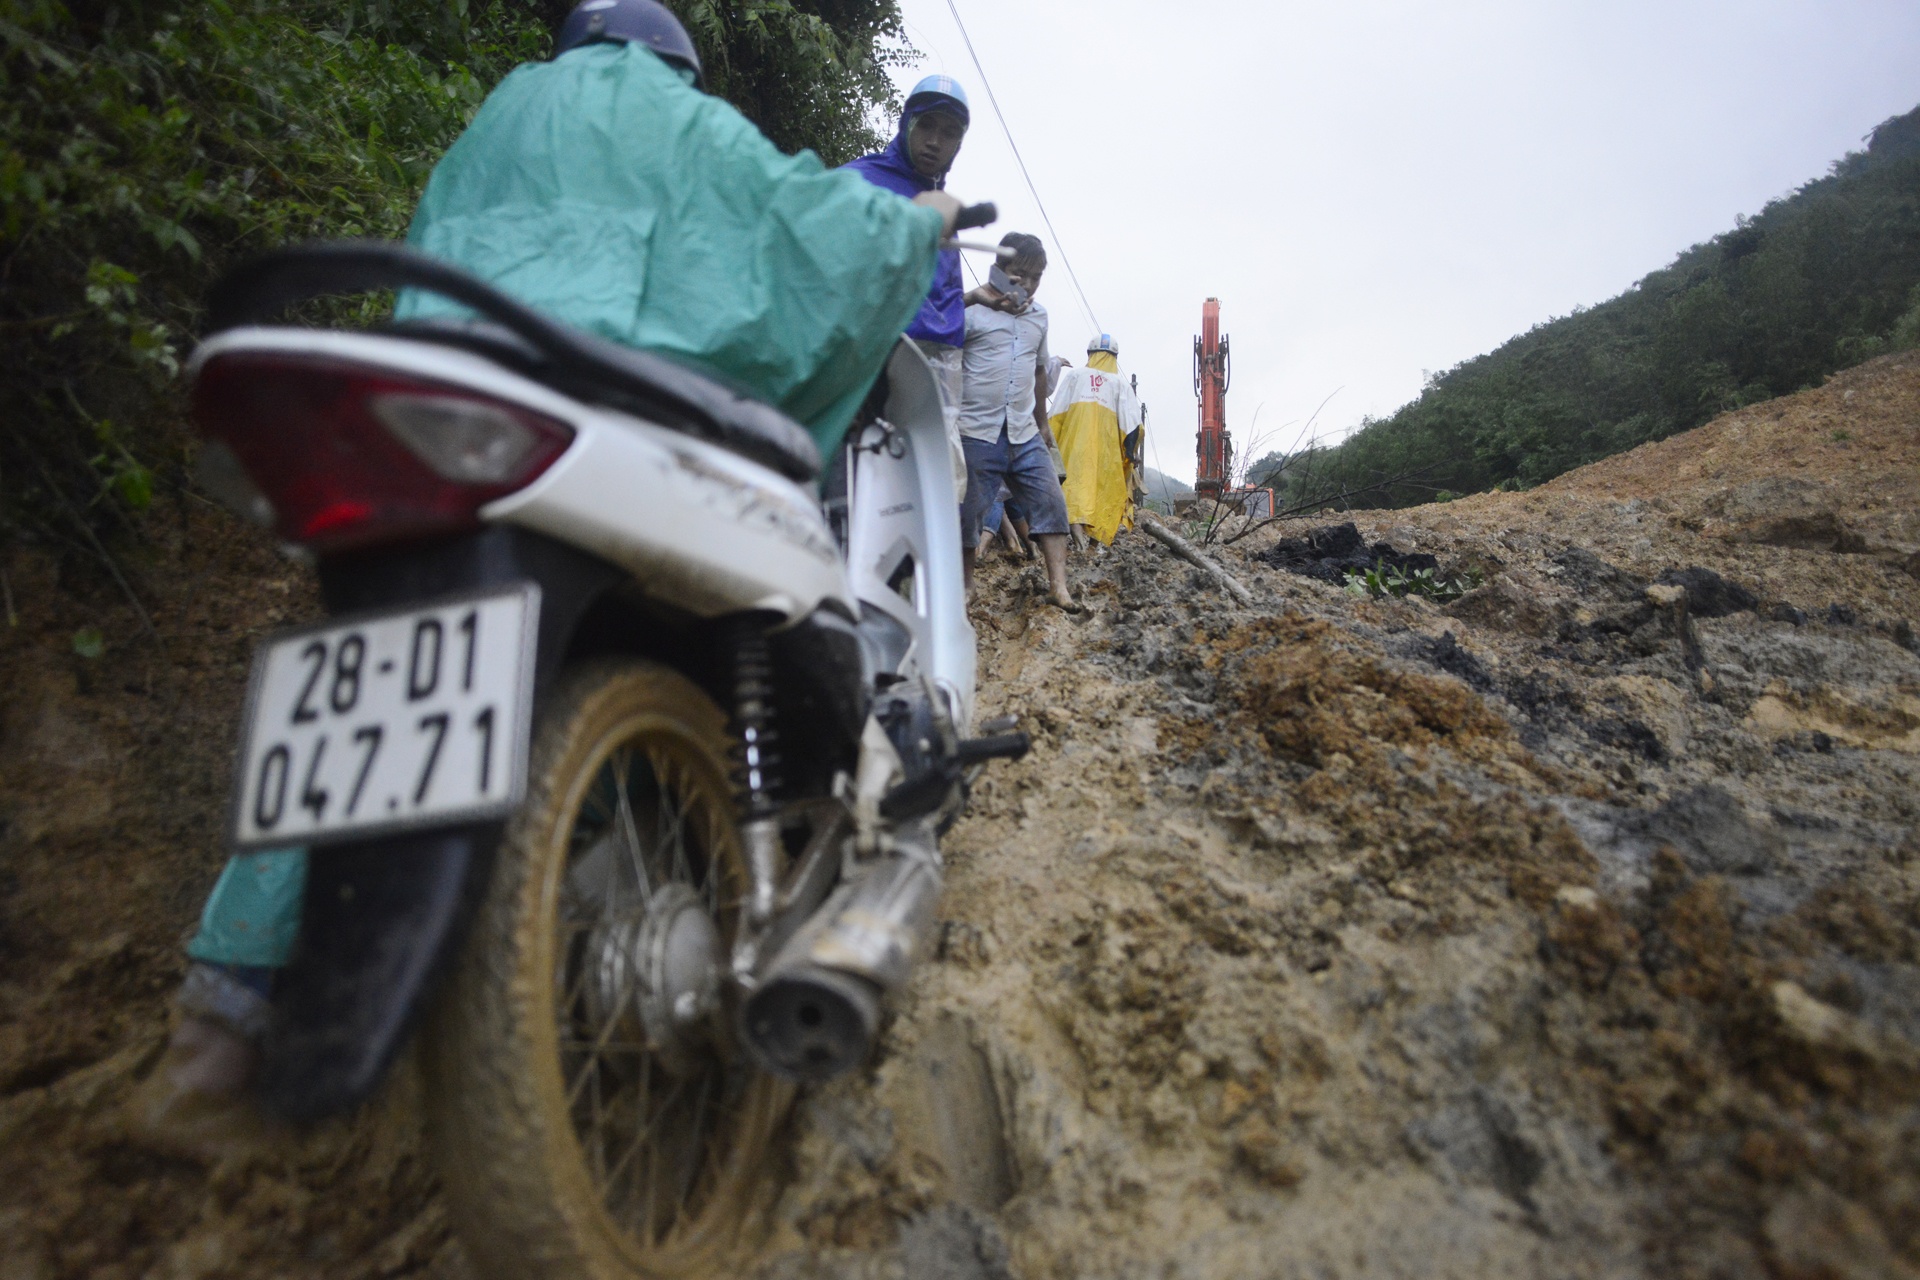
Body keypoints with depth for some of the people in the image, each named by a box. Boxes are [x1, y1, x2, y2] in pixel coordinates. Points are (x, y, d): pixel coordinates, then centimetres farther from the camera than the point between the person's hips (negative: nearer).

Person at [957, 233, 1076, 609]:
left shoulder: (1039, 316, 17)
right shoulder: (972, 310, -2)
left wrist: (1042, 421, 31)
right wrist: (973, 297, -23)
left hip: (1026, 435, 5)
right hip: (978, 433, -5)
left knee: (1050, 503, -4)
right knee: (968, 512, 1)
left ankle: (1058, 587, -2)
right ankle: (965, 586, 16)